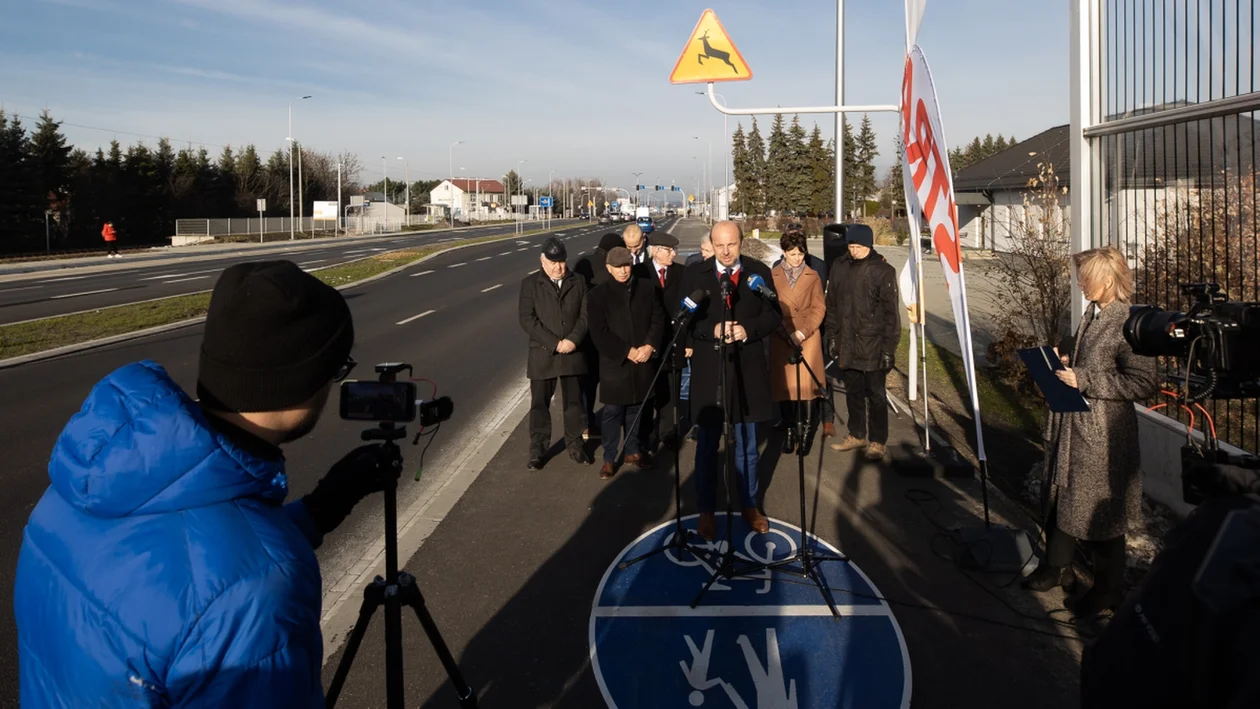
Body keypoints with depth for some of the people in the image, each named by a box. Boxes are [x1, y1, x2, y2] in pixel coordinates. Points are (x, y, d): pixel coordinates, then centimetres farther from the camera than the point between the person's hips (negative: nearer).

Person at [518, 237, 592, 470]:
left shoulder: (578, 282, 7)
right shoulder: (530, 284, -1)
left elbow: (585, 314, 1)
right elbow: (527, 319, -9)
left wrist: (573, 340, -15)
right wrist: (554, 343, -16)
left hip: (573, 353, 2)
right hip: (542, 354, -2)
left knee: (574, 402, 9)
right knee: (539, 404, 4)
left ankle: (574, 446, 21)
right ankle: (538, 451, 13)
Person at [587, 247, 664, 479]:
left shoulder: (647, 287, 3)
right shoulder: (599, 293, -5)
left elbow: (658, 318, 4)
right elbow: (599, 332, -9)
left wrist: (649, 345, -11)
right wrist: (626, 352, -13)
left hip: (642, 360, 3)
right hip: (614, 362, -3)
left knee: (635, 408, 13)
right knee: (613, 412, 2)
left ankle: (633, 451, 28)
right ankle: (609, 458, 11)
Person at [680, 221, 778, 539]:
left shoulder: (760, 272, 2)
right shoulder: (694, 273, -1)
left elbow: (773, 316, 1)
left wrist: (747, 330, -17)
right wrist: (712, 330, -19)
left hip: (748, 368, 1)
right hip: (708, 369, -1)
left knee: (747, 444, 13)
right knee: (707, 444, 9)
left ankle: (750, 505, 29)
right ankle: (706, 510, 21)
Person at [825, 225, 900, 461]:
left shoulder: (883, 271, -9)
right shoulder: (839, 267, 6)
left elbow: (891, 313, -8)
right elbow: (831, 305, 15)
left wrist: (889, 348, -11)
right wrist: (832, 337, 12)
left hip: (873, 347, -5)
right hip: (846, 346, 5)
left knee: (876, 395, 4)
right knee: (853, 393, 16)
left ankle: (878, 442, 15)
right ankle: (857, 435, 31)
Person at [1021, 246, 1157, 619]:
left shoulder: (1128, 324, -20)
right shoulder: (1092, 314, 7)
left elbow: (1144, 383, -23)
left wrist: (1084, 379, -23)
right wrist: (1067, 364, 1)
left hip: (1102, 433, -8)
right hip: (1072, 425, 9)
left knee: (1098, 512, 5)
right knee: (1060, 499, 19)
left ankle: (1108, 589, 24)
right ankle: (1057, 567, 37)